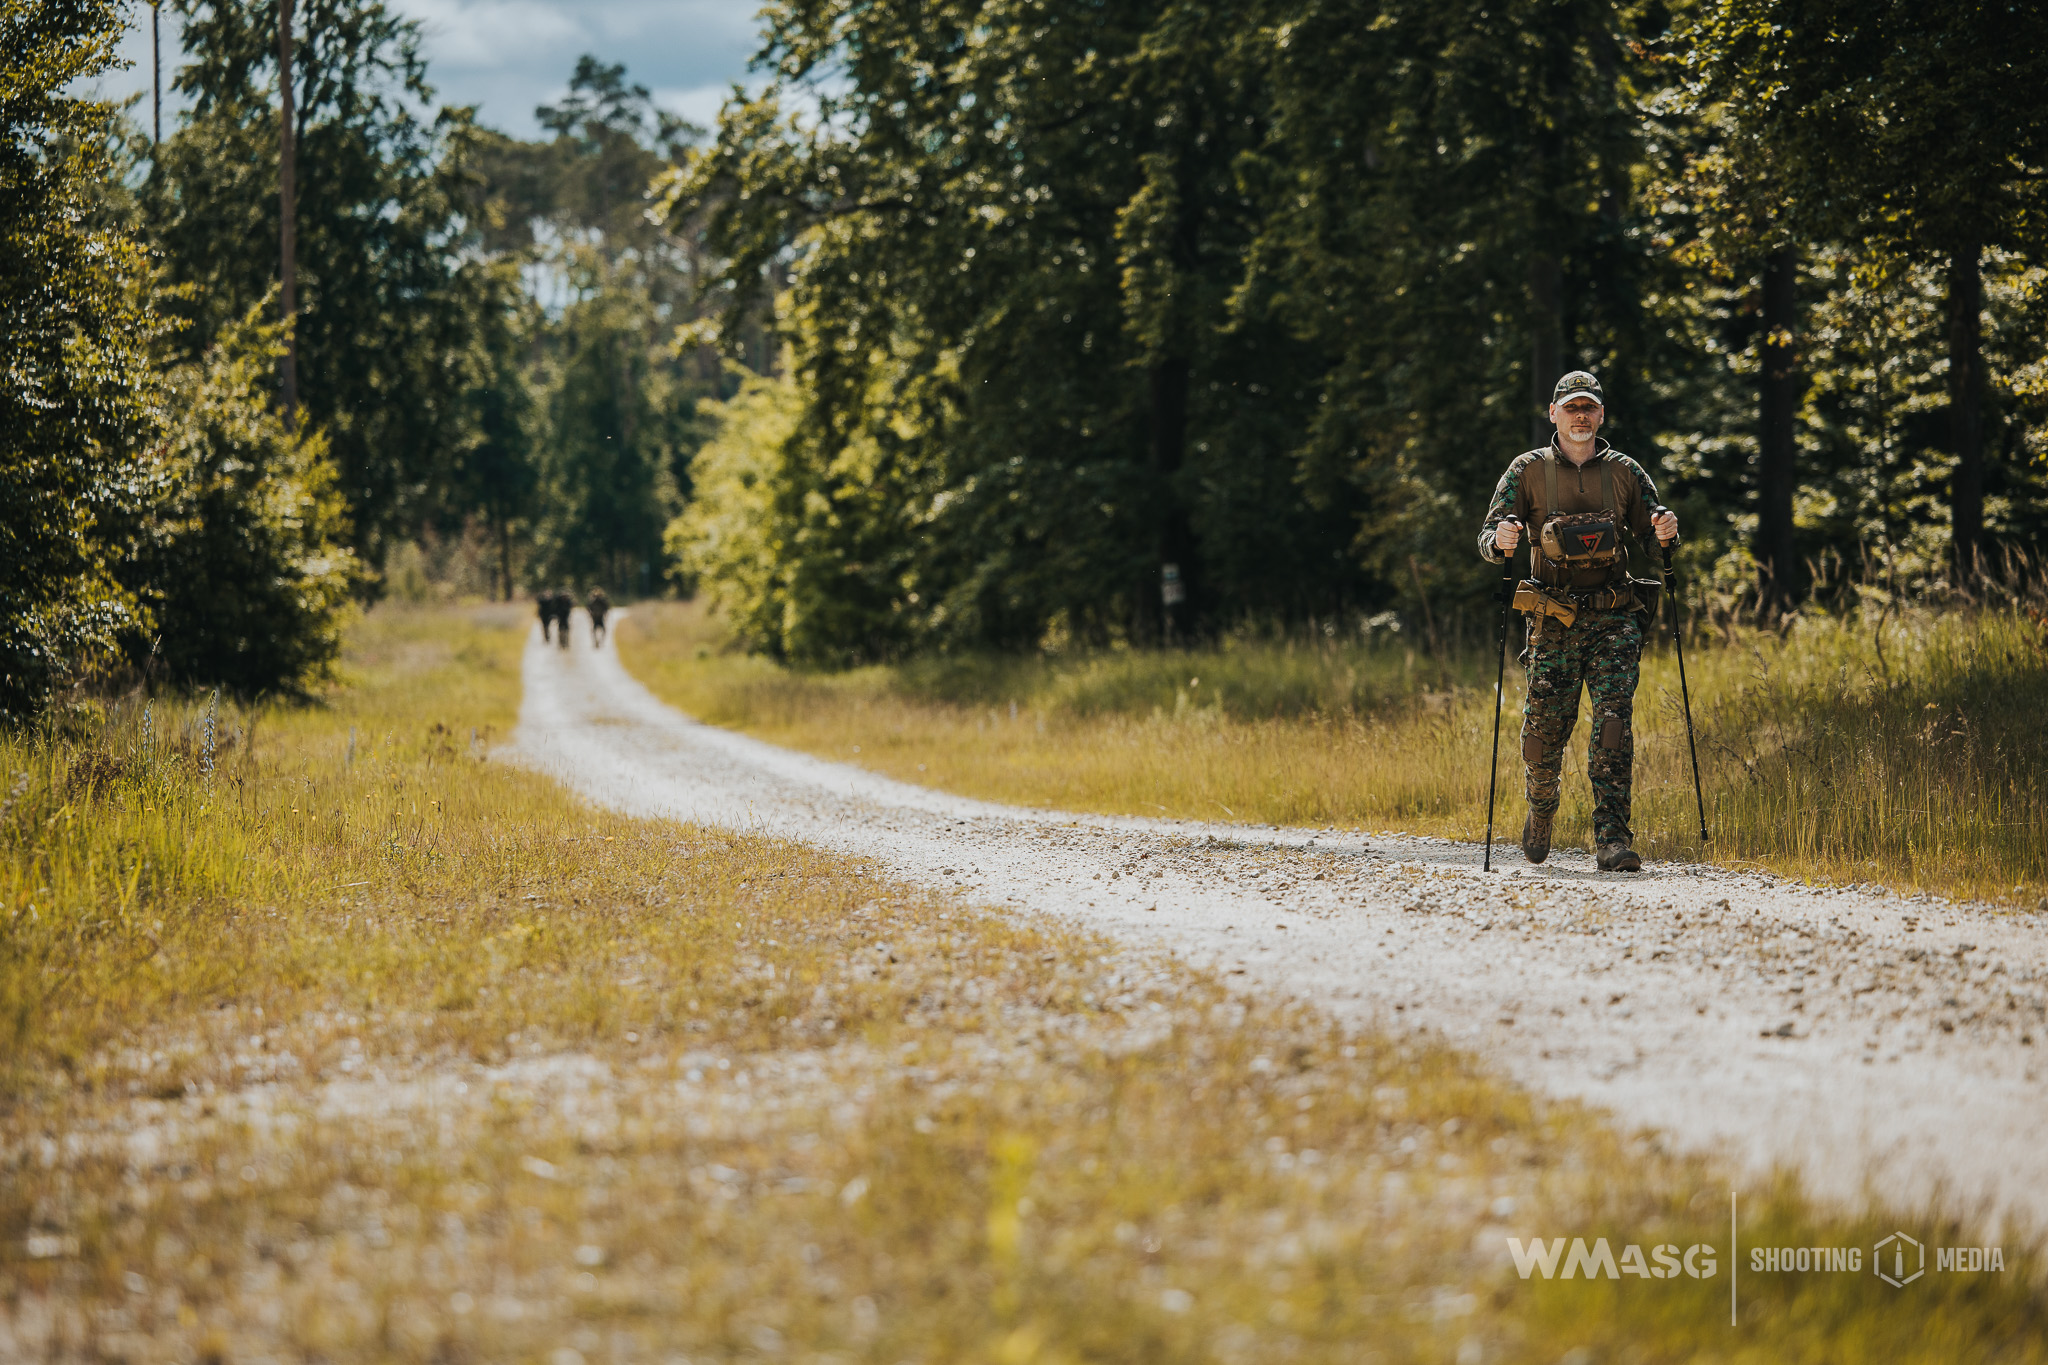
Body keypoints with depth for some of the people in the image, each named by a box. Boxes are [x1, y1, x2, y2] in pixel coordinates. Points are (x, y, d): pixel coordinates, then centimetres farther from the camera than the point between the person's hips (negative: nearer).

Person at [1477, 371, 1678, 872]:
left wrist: (1665, 532, -11)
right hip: (1553, 621, -1)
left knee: (1614, 721, -14)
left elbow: (1651, 534, 13)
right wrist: (1501, 539, -24)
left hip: (1614, 620, 1)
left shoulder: (1624, 471, 10)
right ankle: (1541, 813, 32)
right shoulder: (1528, 470, 5)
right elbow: (1488, 537, 1)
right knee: (1544, 733, 1)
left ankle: (1612, 837, -15)